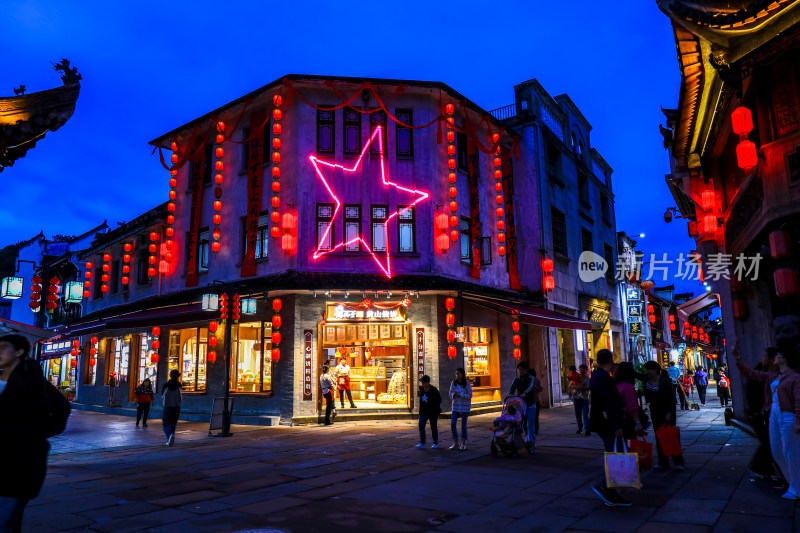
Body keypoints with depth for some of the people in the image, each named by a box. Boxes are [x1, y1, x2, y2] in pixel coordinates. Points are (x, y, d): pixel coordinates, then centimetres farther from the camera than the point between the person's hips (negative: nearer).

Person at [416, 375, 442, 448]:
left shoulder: (434, 390, -15)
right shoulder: (421, 389, 3)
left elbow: (439, 399, -8)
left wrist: (435, 408, -9)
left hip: (432, 412, -5)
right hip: (424, 412, 5)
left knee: (433, 427, 5)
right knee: (421, 426, -4)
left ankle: (435, 443, 21)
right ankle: (422, 443, 3)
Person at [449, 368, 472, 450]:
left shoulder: (467, 384, -8)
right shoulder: (453, 383, 1)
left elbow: (470, 395, -11)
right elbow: (451, 393, 5)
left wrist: (460, 395, -21)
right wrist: (453, 395, -18)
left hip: (465, 407, -3)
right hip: (455, 406, 3)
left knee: (463, 425, 4)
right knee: (453, 424, -6)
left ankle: (463, 443, 19)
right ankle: (455, 443, 7)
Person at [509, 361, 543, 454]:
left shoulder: (532, 379, -5)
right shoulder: (517, 379, 5)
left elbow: (530, 387, -24)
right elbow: (513, 387, -11)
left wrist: (524, 393, -43)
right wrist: (510, 393, -34)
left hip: (531, 404, -4)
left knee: (530, 423, -11)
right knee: (524, 424, 8)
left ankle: (529, 441, -13)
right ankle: (532, 440, 23)